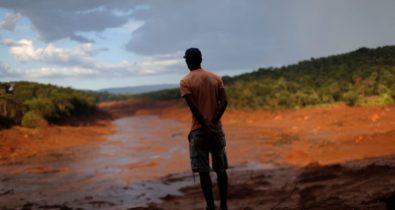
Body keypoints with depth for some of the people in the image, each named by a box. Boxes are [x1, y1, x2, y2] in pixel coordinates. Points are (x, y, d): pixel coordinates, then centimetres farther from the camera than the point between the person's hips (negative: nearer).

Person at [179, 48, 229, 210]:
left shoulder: (185, 82, -5)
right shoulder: (216, 78, 7)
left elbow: (193, 107, -16)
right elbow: (224, 102, -6)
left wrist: (205, 127, -13)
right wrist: (213, 123, -11)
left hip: (199, 130, -3)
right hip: (216, 128, 4)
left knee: (203, 171, 2)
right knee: (221, 169, 10)